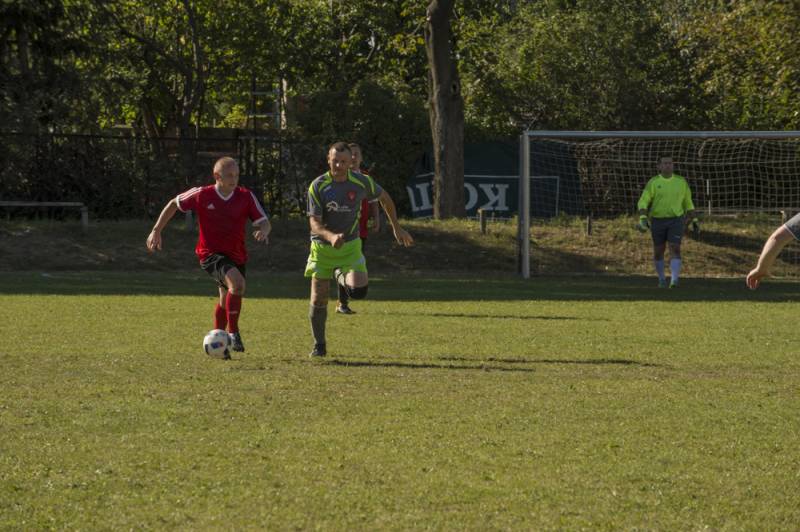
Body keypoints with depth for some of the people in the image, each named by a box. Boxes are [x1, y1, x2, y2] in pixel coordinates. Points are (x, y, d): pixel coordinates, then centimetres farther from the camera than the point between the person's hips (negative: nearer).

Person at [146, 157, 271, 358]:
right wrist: (156, 231, 2)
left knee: (226, 300, 21)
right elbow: (174, 204, 4)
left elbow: (265, 222, -5)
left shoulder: (246, 197, -7)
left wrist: (263, 231, -30)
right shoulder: (201, 195, -11)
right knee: (237, 283, -31)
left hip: (236, 256, 5)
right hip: (211, 254, -5)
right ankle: (233, 333, -21)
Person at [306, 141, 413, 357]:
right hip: (322, 247, -1)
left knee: (358, 290, -21)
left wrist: (396, 227, 13)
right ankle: (319, 345, 18)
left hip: (350, 246, 1)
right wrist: (330, 236, -39)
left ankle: (340, 275, 15)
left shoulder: (361, 182, -10)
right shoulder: (317, 186, -15)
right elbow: (314, 223, -18)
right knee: (318, 299, -2)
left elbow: (384, 197, 10)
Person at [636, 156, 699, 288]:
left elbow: (688, 202, 13)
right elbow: (643, 202, -8)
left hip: (676, 220, -1)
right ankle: (661, 279, 31)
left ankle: (674, 281, -25)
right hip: (658, 221, 1)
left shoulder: (681, 182, 3)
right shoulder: (653, 183, -3)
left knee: (675, 249, -17)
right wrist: (642, 219, -24)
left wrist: (694, 220, 10)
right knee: (658, 251, 8)